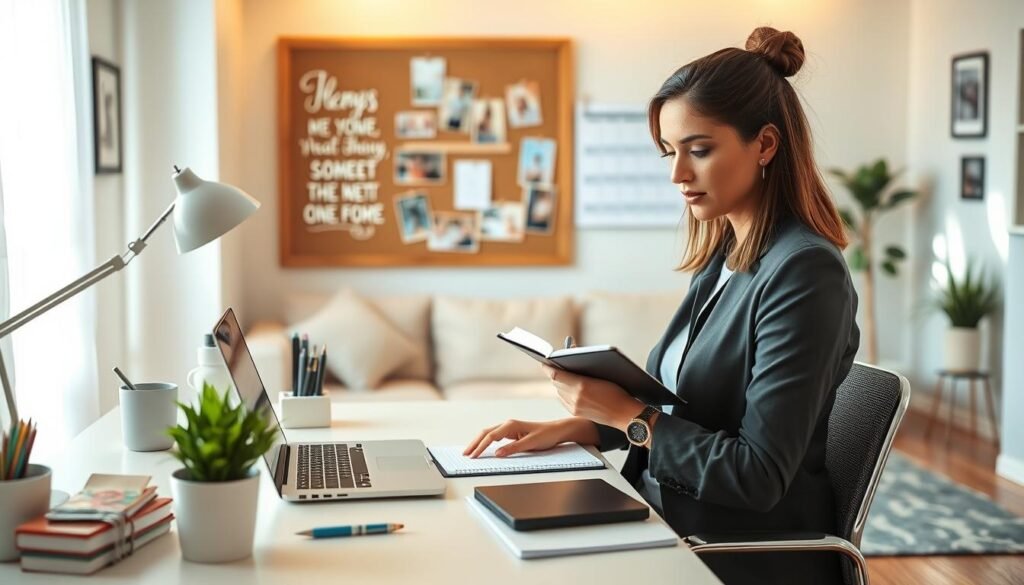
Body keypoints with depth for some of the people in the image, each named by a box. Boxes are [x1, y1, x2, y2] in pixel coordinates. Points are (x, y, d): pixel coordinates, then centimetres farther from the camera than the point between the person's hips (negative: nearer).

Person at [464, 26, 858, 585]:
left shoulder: (805, 272, -18)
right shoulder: (722, 257, 7)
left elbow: (758, 476, -21)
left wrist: (626, 413, -19)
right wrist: (569, 427, 2)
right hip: (671, 527, 7)